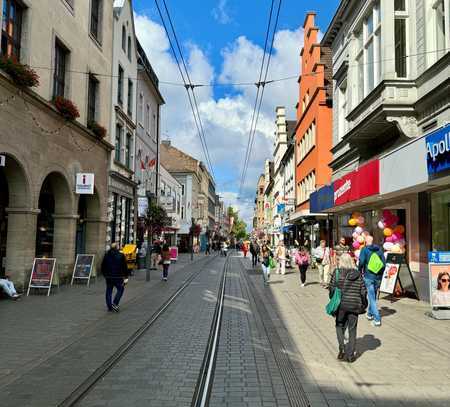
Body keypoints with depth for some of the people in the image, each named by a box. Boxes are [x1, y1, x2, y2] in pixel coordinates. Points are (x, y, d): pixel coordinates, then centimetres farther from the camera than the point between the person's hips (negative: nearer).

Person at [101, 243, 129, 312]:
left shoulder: (106, 255, 5)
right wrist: (126, 277, -2)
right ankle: (115, 304, -3)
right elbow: (124, 267, -6)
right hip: (118, 277, -4)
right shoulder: (121, 256, -7)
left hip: (108, 277, 4)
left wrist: (105, 275, 23)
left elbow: (103, 267, 11)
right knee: (120, 289, 10)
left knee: (109, 291, 11)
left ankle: (109, 306, 15)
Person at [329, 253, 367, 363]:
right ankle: (350, 355, 14)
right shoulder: (358, 274, 3)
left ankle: (342, 349, 3)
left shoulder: (337, 272, -4)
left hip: (341, 305, -2)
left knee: (340, 326, 18)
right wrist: (363, 305, 15)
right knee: (352, 330, 11)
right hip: (355, 305, 2)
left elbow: (332, 288, -6)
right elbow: (363, 291, 3)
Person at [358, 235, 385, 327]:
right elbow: (384, 263, 6)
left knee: (372, 297, -3)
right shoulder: (379, 249, 6)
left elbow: (361, 262, -14)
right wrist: (380, 274, 17)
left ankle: (377, 319, -8)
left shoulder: (364, 250, -6)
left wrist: (360, 272, 3)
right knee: (373, 296, 20)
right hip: (378, 277, 5)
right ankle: (370, 314, 35)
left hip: (368, 277, -5)